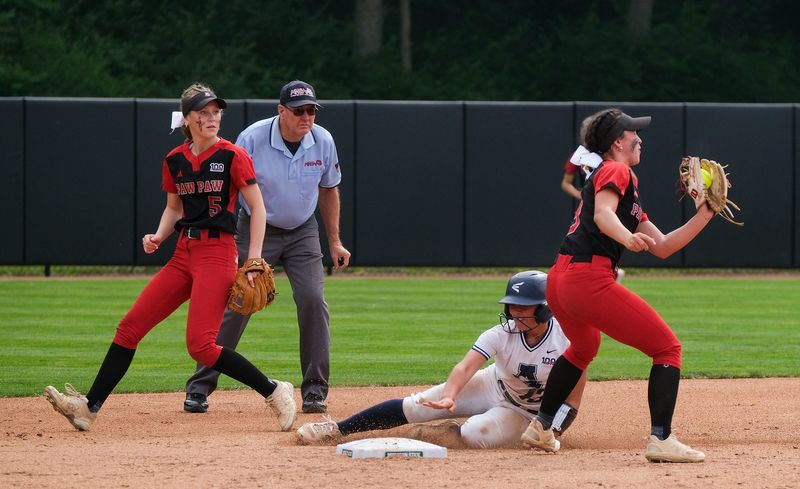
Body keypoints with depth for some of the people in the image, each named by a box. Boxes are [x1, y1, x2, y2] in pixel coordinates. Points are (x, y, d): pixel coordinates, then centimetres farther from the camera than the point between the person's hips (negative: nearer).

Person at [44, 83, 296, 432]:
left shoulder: (232, 156, -6)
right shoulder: (175, 161, 10)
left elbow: (257, 208, -6)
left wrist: (254, 260, -14)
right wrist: (159, 236, 2)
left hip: (218, 252, -6)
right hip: (184, 253, 6)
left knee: (200, 345, -17)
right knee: (130, 326, 0)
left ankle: (274, 392, -5)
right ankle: (89, 407, 3)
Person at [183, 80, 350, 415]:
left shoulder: (322, 141, -8)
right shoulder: (252, 139, -19)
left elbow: (328, 190, 8)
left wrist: (335, 241, 9)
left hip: (303, 233, 3)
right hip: (257, 230, -3)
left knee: (313, 300, -12)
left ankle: (315, 391, -3)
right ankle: (199, 388, 1)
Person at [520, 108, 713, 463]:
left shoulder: (628, 185, 28)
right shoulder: (615, 172, 0)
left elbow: (662, 247, 23)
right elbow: (602, 214, -22)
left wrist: (704, 215, 19)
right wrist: (629, 238, -41)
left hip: (558, 282, 10)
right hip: (590, 279, -10)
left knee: (584, 347, 39)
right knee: (667, 347, -5)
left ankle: (541, 429, 45)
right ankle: (661, 440, -16)